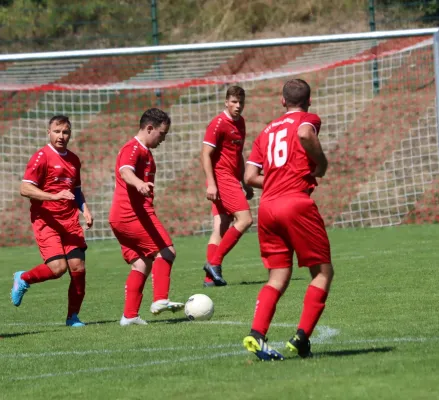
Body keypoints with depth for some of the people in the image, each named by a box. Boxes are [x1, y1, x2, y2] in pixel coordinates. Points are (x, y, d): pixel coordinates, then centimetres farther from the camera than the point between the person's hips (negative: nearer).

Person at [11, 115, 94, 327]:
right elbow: (25, 189, -14)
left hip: (70, 221, 6)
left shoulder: (73, 159, 16)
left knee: (78, 267, -5)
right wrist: (55, 196, -25)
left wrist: (85, 209, 11)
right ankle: (23, 279, 12)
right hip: (46, 220, -6)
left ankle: (73, 316, 9)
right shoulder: (41, 157, -6)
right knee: (58, 267, -18)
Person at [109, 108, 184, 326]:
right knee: (166, 251, -10)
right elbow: (125, 172, -31)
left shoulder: (144, 152, 23)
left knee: (142, 264, 8)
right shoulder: (133, 149, -10)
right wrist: (139, 183, -52)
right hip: (133, 214, -10)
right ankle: (160, 300, -15)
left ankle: (129, 315, 4)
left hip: (120, 218, 10)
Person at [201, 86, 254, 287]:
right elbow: (205, 154, -14)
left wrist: (245, 183, 26)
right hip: (222, 178, -9)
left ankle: (211, 276, 2)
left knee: (220, 228, 4)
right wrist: (211, 183, -21)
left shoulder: (240, 122, 16)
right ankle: (214, 262, -15)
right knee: (245, 219, -16)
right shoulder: (218, 123, -10)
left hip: (232, 179, 9)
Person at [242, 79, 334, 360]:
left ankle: (256, 335, -9)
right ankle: (301, 338, -7)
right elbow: (304, 133, -20)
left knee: (278, 278, 11)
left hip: (267, 207, 6)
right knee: (323, 272, 6)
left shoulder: (267, 130, 21)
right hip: (297, 203, -6)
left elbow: (250, 177, 13)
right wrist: (321, 163, -6)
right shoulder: (308, 120, 6)